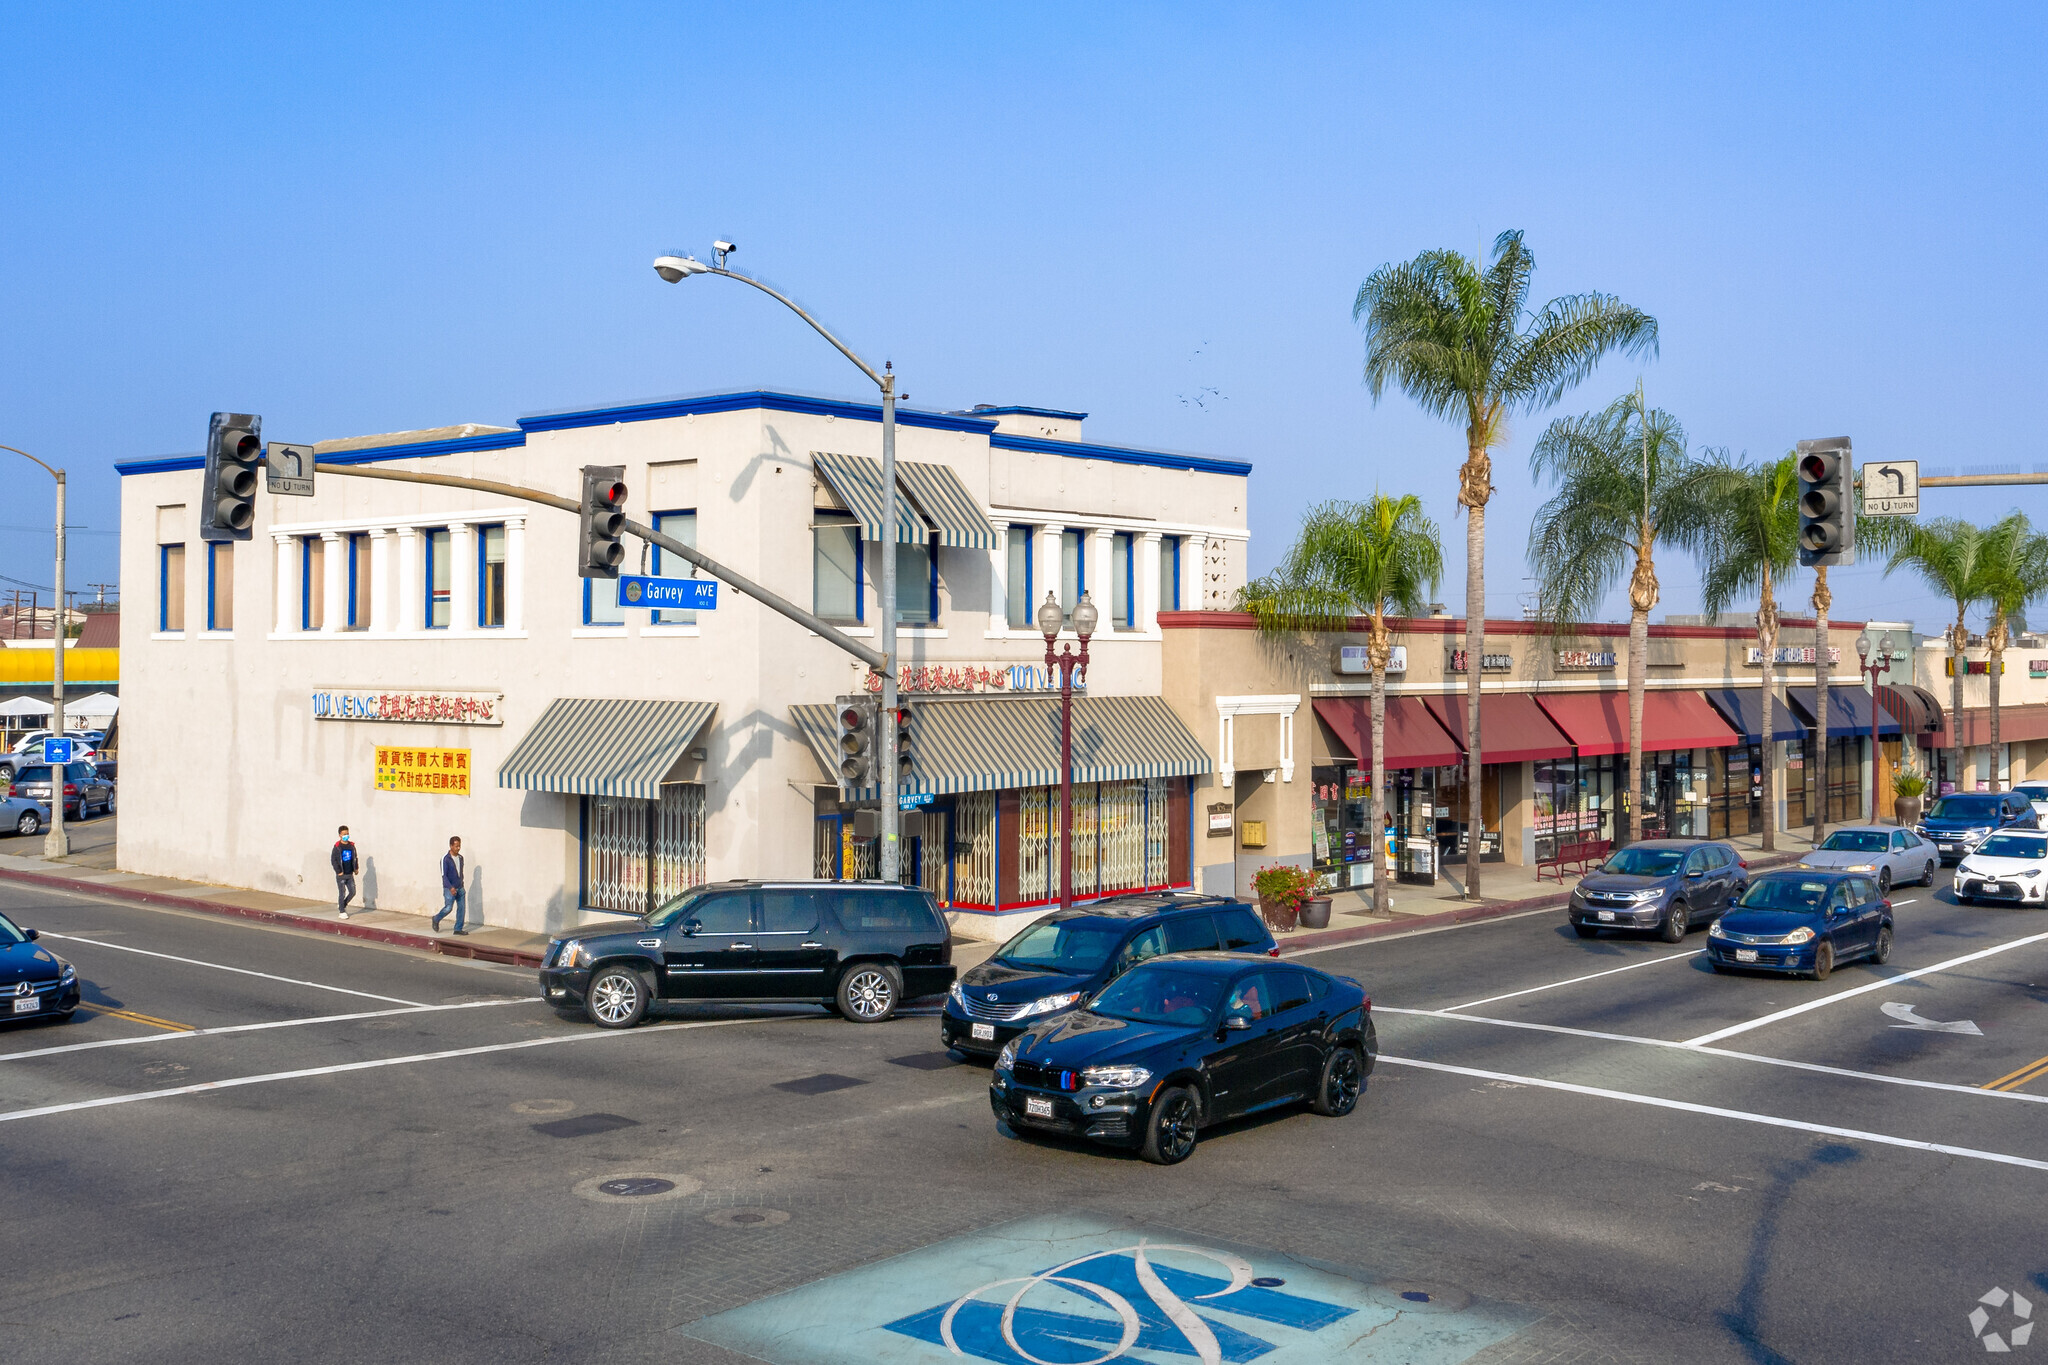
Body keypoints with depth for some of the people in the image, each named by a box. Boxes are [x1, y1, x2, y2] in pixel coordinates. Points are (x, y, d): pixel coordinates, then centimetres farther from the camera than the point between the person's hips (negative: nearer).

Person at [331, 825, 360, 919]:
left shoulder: (351, 845, 7)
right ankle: (342, 912, 9)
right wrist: (338, 871, -11)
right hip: (341, 875, -5)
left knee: (353, 892, 7)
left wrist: (356, 868, 10)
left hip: (350, 874, 5)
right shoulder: (337, 847, -9)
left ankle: (342, 905, 28)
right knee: (342, 893, -1)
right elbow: (333, 859, -9)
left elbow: (355, 858, 18)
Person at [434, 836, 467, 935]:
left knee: (461, 908, 2)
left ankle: (458, 929, 8)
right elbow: (444, 875, -17)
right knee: (448, 908, -8)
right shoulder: (445, 858, -12)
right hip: (449, 888, -6)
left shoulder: (460, 858, 8)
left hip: (460, 888, 6)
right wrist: (450, 887, -26)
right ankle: (436, 920, 19)